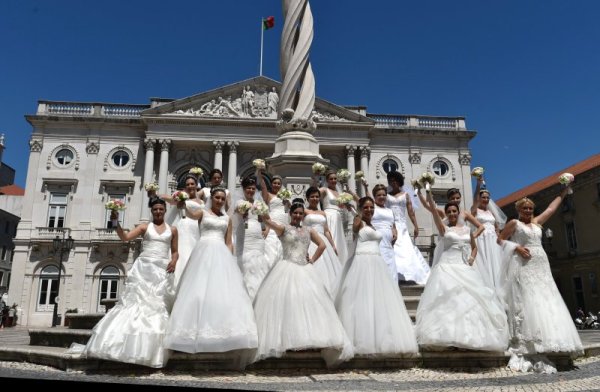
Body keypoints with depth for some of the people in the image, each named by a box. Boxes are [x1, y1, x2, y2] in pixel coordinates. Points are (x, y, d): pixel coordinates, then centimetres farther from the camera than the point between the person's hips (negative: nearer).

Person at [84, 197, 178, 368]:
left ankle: (150, 348, 6)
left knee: (157, 307, 0)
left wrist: (174, 261, -5)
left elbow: (175, 251, 16)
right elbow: (125, 237, -3)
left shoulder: (172, 230, 13)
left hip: (163, 270, 1)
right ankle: (129, 343, -7)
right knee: (136, 302, -10)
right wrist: (116, 222, -18)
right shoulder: (144, 226, 9)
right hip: (144, 268, -1)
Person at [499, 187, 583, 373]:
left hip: (540, 267, 7)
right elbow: (500, 239, 2)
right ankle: (525, 350, -14)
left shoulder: (536, 222, 21)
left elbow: (552, 207, 28)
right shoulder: (514, 223, 5)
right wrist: (516, 247, -11)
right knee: (526, 303, -12)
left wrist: (565, 190, 32)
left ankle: (538, 350, -2)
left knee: (545, 303, -2)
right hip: (524, 267, -6)